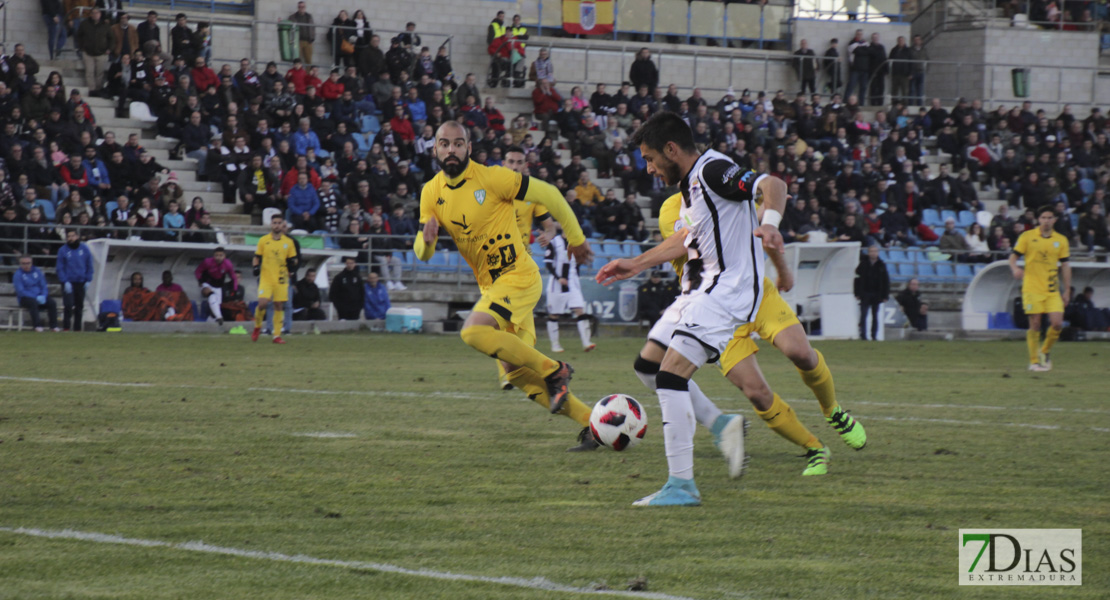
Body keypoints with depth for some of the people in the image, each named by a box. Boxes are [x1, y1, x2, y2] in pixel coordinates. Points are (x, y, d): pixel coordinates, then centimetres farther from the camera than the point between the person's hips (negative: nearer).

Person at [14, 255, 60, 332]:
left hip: (40, 296, 4)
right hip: (26, 298, -4)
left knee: (52, 302, -22)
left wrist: (43, 296, -11)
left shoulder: (37, 271, 12)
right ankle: (37, 326, -38)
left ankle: (54, 326, -20)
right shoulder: (18, 275, -3)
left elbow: (44, 286, 12)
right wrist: (36, 298, -20)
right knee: (33, 302, -38)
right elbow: (20, 291, -12)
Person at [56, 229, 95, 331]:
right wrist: (65, 282, -11)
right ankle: (66, 328, -12)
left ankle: (77, 328, 15)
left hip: (81, 283, 3)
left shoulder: (84, 249, 4)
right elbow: (59, 268, -2)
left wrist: (88, 280, 3)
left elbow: (89, 266, 10)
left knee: (79, 307, 7)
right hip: (68, 283, -3)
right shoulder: (63, 250, -2)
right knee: (68, 306, -14)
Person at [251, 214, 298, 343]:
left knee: (279, 306, 0)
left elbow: (292, 260, 15)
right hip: (266, 278, -2)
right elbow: (256, 258, 9)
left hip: (281, 279, 2)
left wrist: (292, 264, -7)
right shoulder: (263, 240, 5)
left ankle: (277, 335, 6)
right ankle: (257, 327, 10)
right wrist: (256, 267, -9)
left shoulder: (288, 242, 8)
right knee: (263, 303, -16)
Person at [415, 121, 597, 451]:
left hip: (519, 276, -7)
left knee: (474, 331, -29)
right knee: (518, 372, 5)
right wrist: (426, 240, -21)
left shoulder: (491, 178, -15)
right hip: (490, 286, 7)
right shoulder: (432, 193, 3)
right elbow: (422, 253, 4)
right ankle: (590, 422, 13)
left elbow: (547, 194, -6)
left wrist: (576, 238, 3)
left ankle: (554, 370, -16)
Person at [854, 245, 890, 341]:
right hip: (865, 294, -1)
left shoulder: (881, 265, 4)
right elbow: (857, 278, 4)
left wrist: (885, 296, 0)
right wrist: (857, 293, -2)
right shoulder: (863, 264, 2)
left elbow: (886, 281, 6)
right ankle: (863, 335, -5)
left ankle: (874, 336, 13)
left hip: (877, 296, 1)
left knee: (875, 317, 6)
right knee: (863, 316, -6)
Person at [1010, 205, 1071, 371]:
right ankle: (1034, 361, 7)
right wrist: (1015, 269, -19)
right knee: (1035, 325, -4)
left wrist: (1067, 290, 9)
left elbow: (1065, 266, 12)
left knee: (1057, 323, -9)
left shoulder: (1061, 240, 8)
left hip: (1053, 289, 2)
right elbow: (1013, 257, 4)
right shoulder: (1026, 237, 1)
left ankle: (1045, 352, 15)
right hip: (1032, 288, -2)